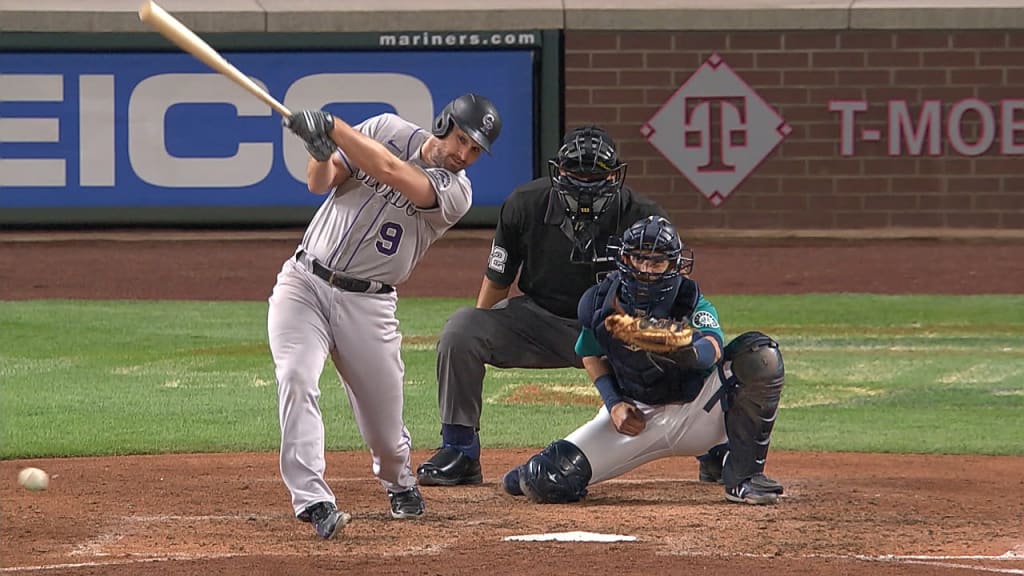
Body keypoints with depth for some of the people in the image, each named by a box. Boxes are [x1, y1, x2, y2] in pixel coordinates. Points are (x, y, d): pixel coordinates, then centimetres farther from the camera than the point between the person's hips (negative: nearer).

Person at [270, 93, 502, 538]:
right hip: (304, 284, 0)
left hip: (367, 302, 0)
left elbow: (390, 172, -23)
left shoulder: (455, 193, -8)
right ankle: (313, 500, -26)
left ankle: (400, 485, 37)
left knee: (383, 417, 4)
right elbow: (320, 184, 0)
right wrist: (320, 153, -23)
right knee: (297, 380, -22)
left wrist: (331, 126, -26)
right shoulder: (386, 131, 1)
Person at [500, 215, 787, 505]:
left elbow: (713, 349, -40)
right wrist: (613, 404, -6)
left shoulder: (691, 302, -19)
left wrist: (684, 353, -64)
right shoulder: (599, 304, -9)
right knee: (547, 483, -17)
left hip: (695, 412, -1)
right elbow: (591, 356, 10)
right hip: (637, 416, 1)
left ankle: (743, 476, -18)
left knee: (761, 355, -28)